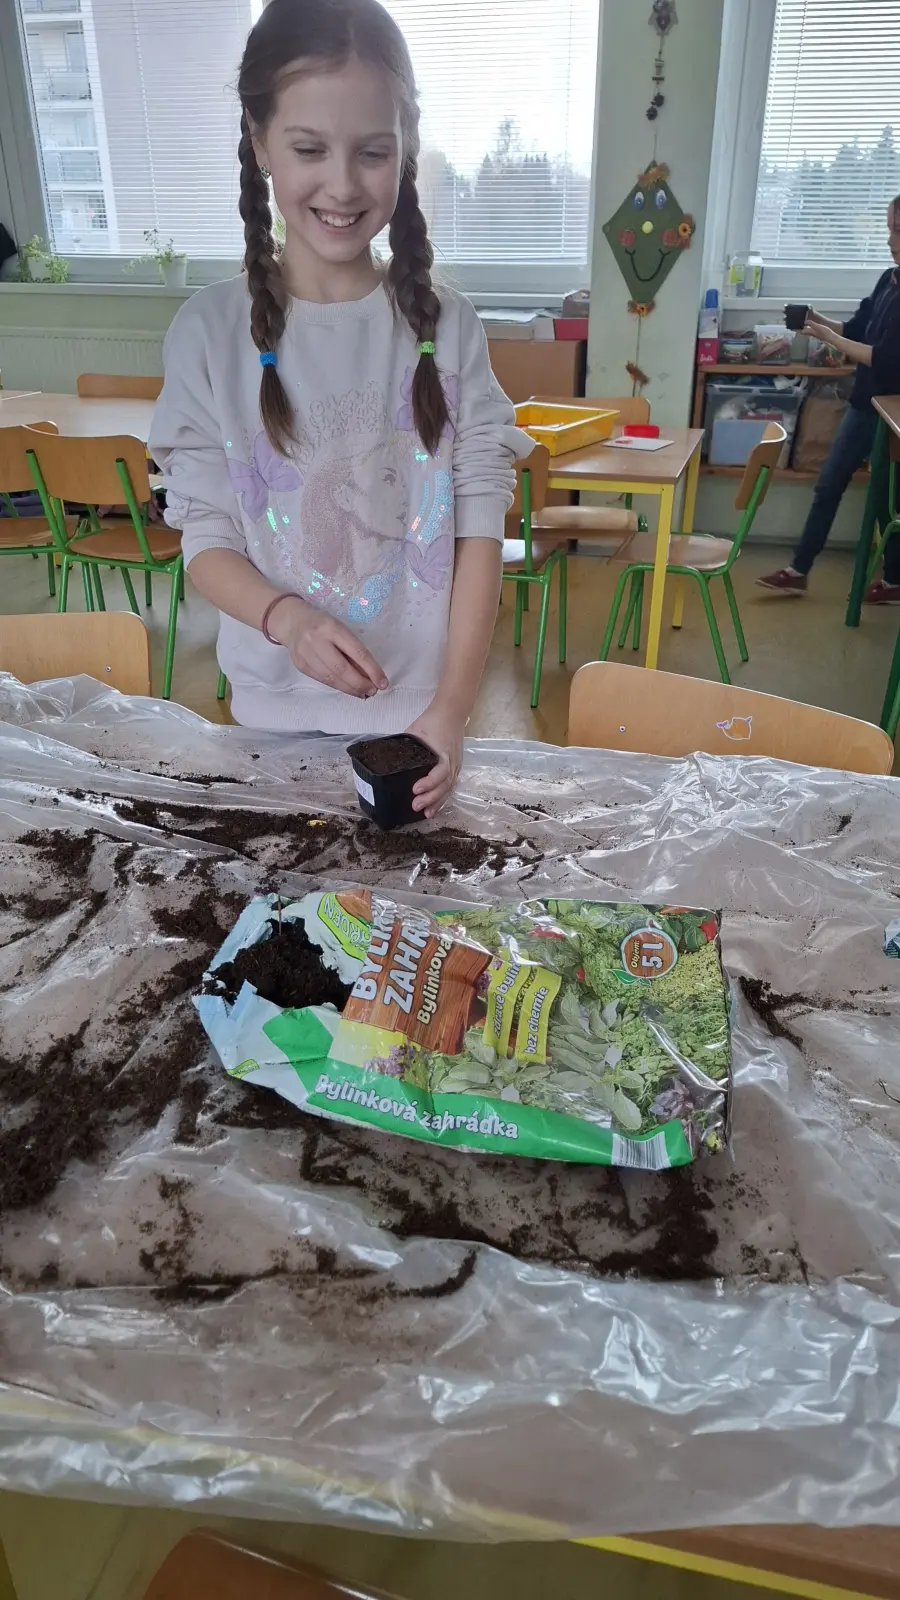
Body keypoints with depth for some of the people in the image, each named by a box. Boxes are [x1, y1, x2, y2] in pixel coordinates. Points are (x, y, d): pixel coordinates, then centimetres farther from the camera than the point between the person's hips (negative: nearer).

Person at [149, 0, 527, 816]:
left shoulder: (446, 327, -5)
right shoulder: (211, 329, -8)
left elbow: (480, 531, -8)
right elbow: (207, 540, -5)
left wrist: (451, 708, -19)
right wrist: (287, 619, -26)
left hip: (421, 709, 0)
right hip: (277, 707, 0)